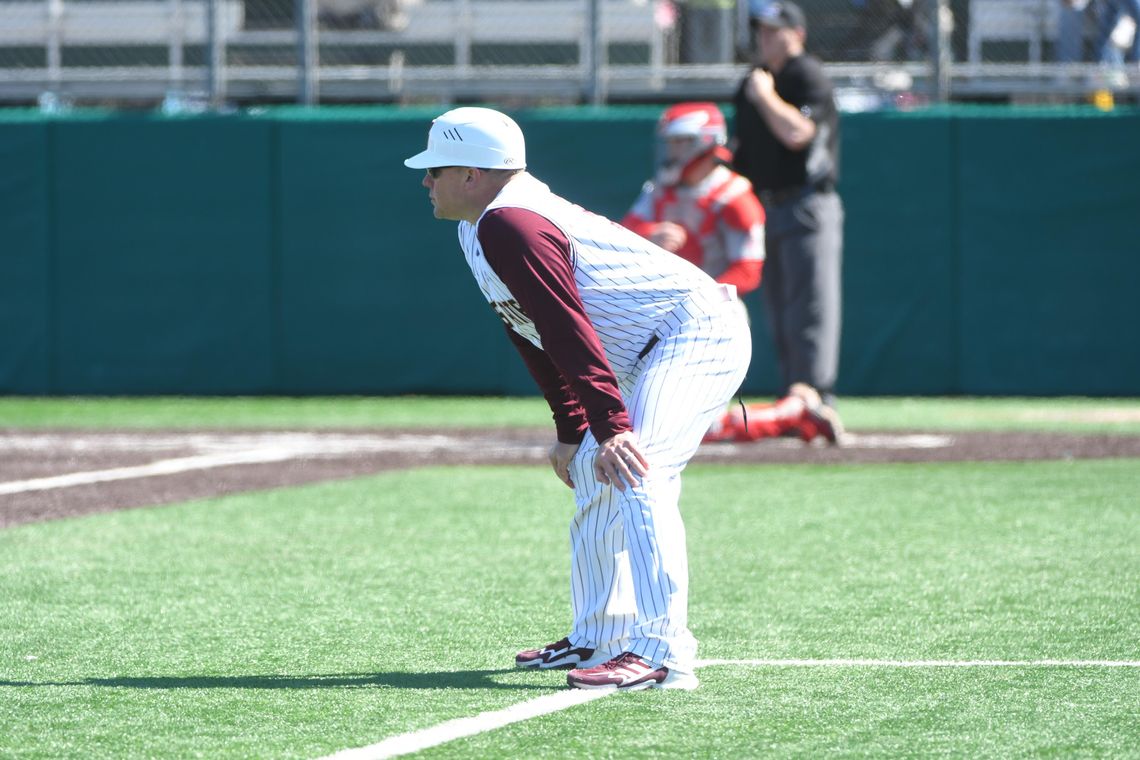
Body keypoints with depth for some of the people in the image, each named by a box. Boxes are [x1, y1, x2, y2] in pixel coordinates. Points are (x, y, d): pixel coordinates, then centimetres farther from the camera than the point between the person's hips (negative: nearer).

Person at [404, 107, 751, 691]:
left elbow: (570, 332, -29)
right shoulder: (480, 229, 13)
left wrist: (611, 425, -35)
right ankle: (598, 637, 33)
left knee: (632, 473, -26)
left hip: (696, 331, -12)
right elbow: (539, 335, 18)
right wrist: (571, 430, 15)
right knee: (595, 478, 21)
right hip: (650, 356, 12)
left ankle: (661, 654, -34)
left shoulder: (510, 226, -21)